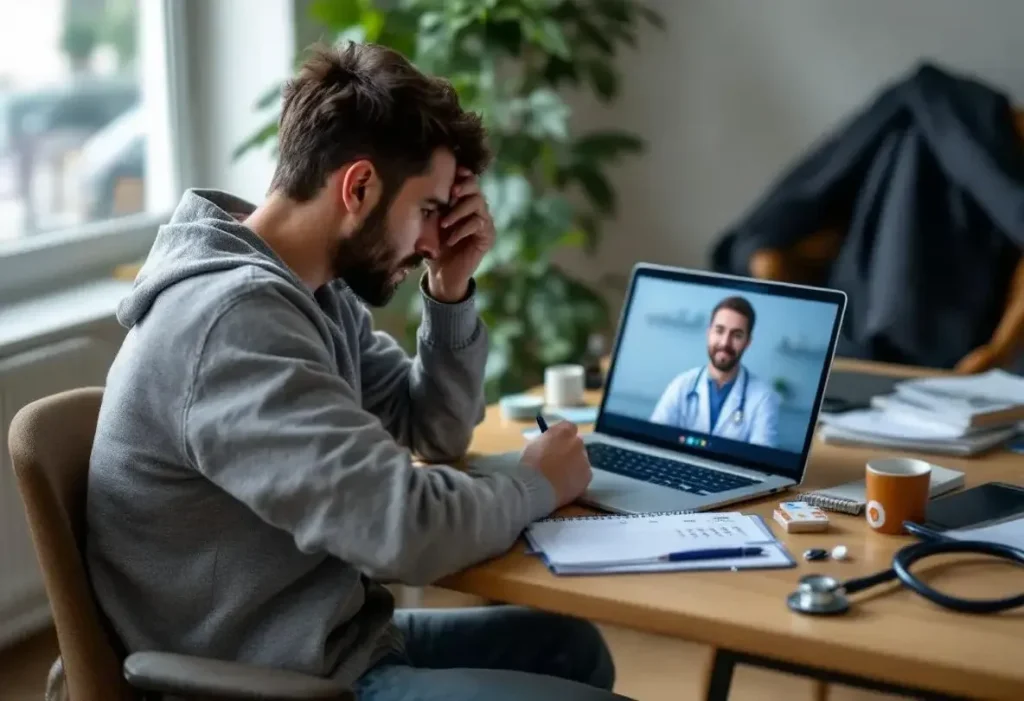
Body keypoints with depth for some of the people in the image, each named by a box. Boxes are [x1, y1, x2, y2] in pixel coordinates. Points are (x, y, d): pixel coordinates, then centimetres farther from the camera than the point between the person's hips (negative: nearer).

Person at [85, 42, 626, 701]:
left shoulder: (318, 289, 4)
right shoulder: (234, 319, -27)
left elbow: (433, 433, 14)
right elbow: (407, 527, -32)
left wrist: (452, 290, -2)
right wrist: (537, 485, -12)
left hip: (323, 633, 10)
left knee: (571, 644, 19)